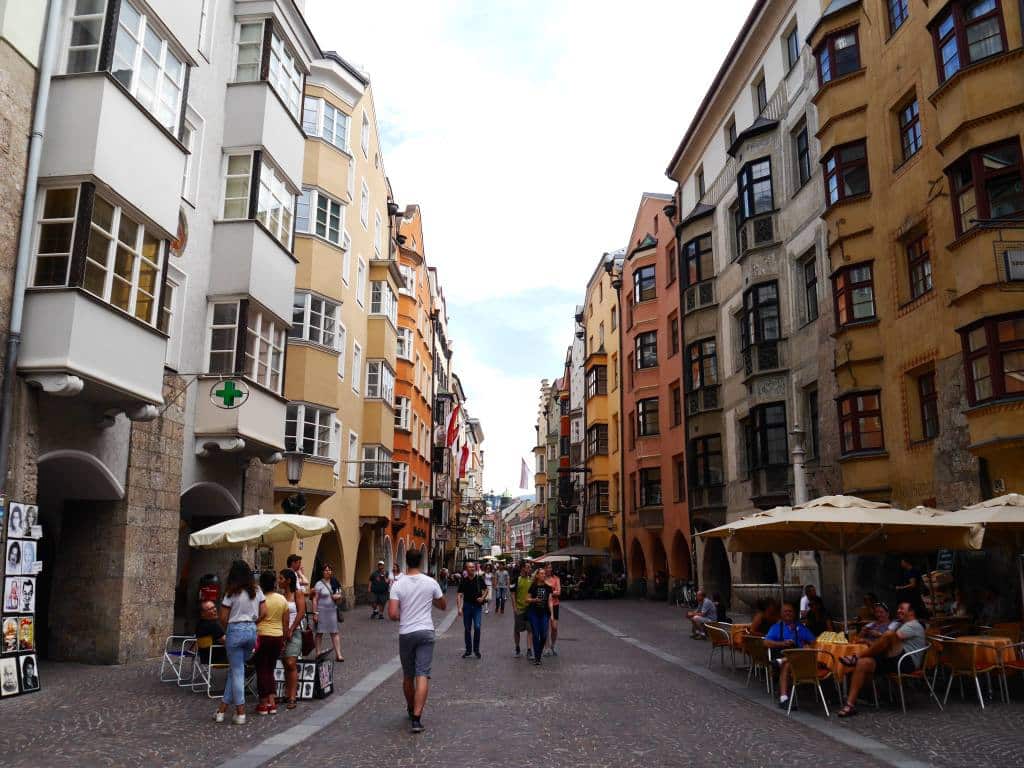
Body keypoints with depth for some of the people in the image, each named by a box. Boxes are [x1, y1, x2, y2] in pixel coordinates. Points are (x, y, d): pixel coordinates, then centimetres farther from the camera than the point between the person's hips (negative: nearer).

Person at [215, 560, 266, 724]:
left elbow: (223, 618, -5)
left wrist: (226, 630, 13)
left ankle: (240, 713, 7)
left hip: (236, 631, -5)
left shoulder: (232, 593, -8)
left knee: (237, 671, 4)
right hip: (252, 631, 5)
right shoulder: (256, 591, 4)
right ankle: (223, 709, 19)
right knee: (235, 669, 15)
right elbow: (263, 613, 4)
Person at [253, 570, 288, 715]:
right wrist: (284, 639, 17)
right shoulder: (282, 599, 3)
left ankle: (263, 704, 9)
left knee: (262, 671, 6)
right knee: (270, 670, 15)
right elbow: (285, 622, 8)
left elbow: (255, 620, -11)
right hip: (278, 637, 4)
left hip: (262, 636, -4)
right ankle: (272, 703, 11)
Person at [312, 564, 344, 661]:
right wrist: (315, 613, -15)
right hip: (322, 611, -4)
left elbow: (338, 601, 18)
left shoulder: (335, 584, 10)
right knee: (320, 632, 6)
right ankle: (318, 653, 17)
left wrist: (338, 597, -5)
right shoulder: (319, 584, -6)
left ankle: (338, 654, -1)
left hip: (332, 611, 4)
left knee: (335, 632, 0)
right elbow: (315, 599, -9)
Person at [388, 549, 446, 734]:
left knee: (408, 675, 17)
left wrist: (403, 616, 9)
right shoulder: (431, 583, -3)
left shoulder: (399, 585, -6)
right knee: (422, 675, -4)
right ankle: (417, 718, -13)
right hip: (425, 632, -1)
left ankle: (411, 710, 34)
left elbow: (392, 614, -12)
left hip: (405, 633, 1)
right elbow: (443, 605, 10)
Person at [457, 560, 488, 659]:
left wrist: (483, 598, -9)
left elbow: (486, 590, 10)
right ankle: (468, 650, 21)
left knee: (477, 627, -13)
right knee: (467, 629, 9)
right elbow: (459, 595, -4)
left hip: (477, 606, -1)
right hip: (467, 605, 1)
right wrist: (459, 608, -14)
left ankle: (476, 649, 3)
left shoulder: (479, 579, -2)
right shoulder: (464, 581, -3)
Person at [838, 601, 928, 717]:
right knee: (864, 663, -17)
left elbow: (895, 636, -15)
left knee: (889, 635, -32)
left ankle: (857, 658, -18)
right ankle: (850, 704, -26)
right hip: (893, 661, 8)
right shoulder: (901, 625, 32)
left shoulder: (914, 625, 2)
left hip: (907, 661, -8)